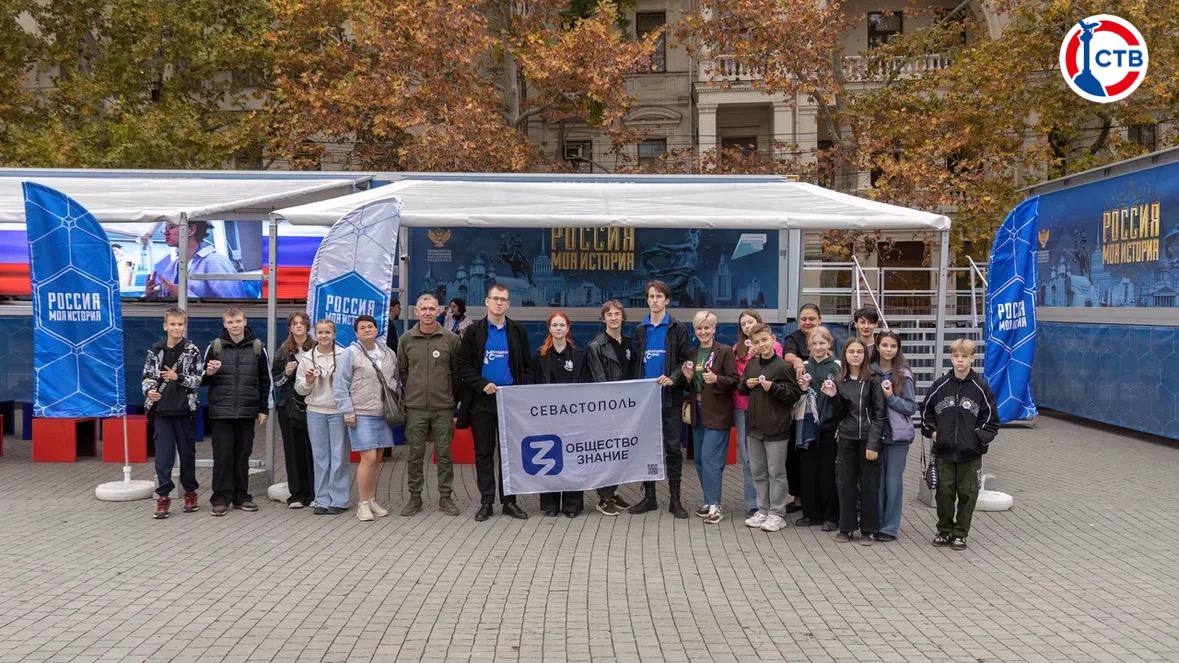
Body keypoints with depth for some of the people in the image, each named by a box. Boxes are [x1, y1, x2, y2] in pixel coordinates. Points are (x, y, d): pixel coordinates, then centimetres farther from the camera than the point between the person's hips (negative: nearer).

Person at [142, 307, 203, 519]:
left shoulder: (192, 350, -1)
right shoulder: (155, 350, 6)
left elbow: (198, 379, -4)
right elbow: (147, 376, 7)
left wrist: (177, 377, -19)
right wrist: (149, 391, -13)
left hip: (185, 409, -1)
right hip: (161, 409, 1)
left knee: (187, 452, 9)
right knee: (163, 454, -2)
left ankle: (190, 492, 23)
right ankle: (163, 497, 4)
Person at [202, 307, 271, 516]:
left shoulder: (257, 347, 5)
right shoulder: (215, 347, 3)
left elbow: (265, 381, 10)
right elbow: (204, 379, 11)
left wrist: (264, 409, 8)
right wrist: (209, 373, -13)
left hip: (247, 412, 1)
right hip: (221, 412, -1)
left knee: (243, 455, 7)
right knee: (222, 456, 0)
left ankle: (241, 497, 16)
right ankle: (221, 498, 7)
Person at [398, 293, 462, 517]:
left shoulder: (451, 339, 1)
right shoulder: (406, 339, 4)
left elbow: (457, 372, 8)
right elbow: (401, 371, 13)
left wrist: (450, 396, 9)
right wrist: (412, 393, 10)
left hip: (443, 407, -1)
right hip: (415, 408, 1)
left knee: (444, 454, 3)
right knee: (415, 454, 5)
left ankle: (446, 497, 13)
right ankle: (414, 497, 16)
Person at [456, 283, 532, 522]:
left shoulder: (518, 331, 9)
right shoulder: (474, 332, 4)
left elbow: (527, 366, 10)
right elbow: (463, 366, 1)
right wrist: (483, 385, -11)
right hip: (482, 401, -1)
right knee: (484, 453, 4)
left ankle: (509, 500, 12)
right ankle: (486, 502, 10)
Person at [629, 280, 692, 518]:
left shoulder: (677, 329, 1)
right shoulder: (640, 330, 12)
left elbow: (684, 361, -3)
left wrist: (672, 378, -20)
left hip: (670, 397, -3)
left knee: (673, 447, 0)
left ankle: (674, 499, 6)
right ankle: (649, 496, 16)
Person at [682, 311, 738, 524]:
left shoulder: (725, 352, -7)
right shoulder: (693, 354, 12)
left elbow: (734, 381, -10)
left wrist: (716, 379, -26)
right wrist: (688, 378, -3)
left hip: (717, 412, -7)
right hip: (698, 411, 7)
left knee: (710, 457, -11)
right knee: (699, 459, 10)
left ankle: (715, 506, -7)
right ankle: (709, 501, 21)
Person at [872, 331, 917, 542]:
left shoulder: (903, 374, -3)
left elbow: (912, 407, -2)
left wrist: (891, 397, -13)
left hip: (897, 435, -2)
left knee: (893, 481, 1)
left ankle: (890, 528, 10)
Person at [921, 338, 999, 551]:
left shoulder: (980, 387, -3)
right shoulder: (940, 385, 2)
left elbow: (991, 419, 4)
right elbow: (926, 410, 15)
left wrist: (980, 437, -6)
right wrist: (931, 431, 5)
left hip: (970, 453, -1)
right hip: (944, 451, 2)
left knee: (967, 493, 4)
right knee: (944, 491, 7)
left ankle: (960, 533, 16)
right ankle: (944, 530, 21)